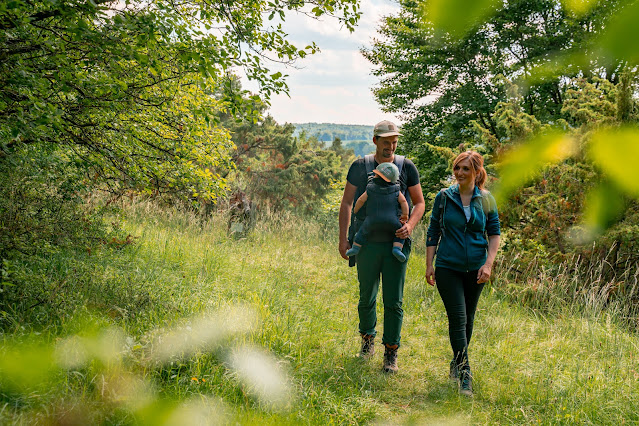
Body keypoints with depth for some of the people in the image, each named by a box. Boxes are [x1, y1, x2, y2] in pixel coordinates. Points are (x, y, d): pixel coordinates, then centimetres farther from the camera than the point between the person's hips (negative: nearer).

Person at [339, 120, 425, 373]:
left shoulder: (407, 167, 4)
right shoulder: (360, 167, 3)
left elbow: (419, 203, 9)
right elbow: (347, 203, 6)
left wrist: (410, 225, -11)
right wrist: (343, 238, -1)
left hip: (396, 243, 0)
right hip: (366, 243, 0)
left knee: (394, 302, 0)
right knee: (367, 297, 11)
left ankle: (391, 352, 13)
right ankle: (368, 339, 34)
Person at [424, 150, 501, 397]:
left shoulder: (486, 200, 3)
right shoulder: (444, 197, 0)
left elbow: (494, 233, 6)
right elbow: (433, 232, 5)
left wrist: (488, 264, -6)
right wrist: (429, 265, 0)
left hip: (476, 270, 2)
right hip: (448, 267, -2)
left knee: (468, 319, 12)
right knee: (457, 319, -10)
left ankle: (456, 363, 33)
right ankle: (465, 375, -7)